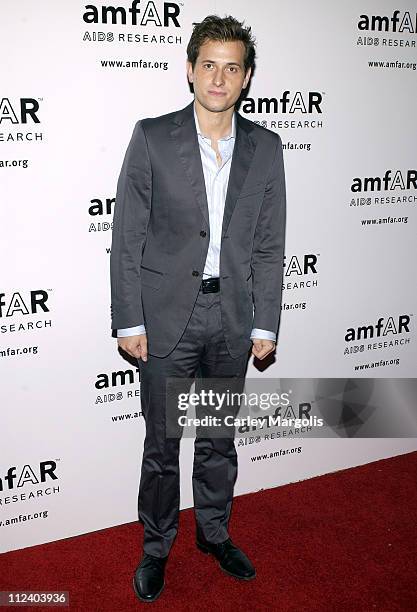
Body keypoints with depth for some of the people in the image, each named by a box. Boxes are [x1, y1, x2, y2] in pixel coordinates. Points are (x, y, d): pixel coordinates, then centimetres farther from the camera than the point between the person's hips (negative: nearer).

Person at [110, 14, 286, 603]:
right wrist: (128, 320, -8)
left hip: (233, 318, 3)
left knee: (220, 440, 18)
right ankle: (156, 547, 31)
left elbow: (269, 245, 4)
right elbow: (127, 237, -5)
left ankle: (215, 531, 40)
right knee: (162, 444, 9)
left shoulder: (265, 147, 2)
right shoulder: (152, 137, -6)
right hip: (167, 316, -2)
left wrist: (265, 324, 2)